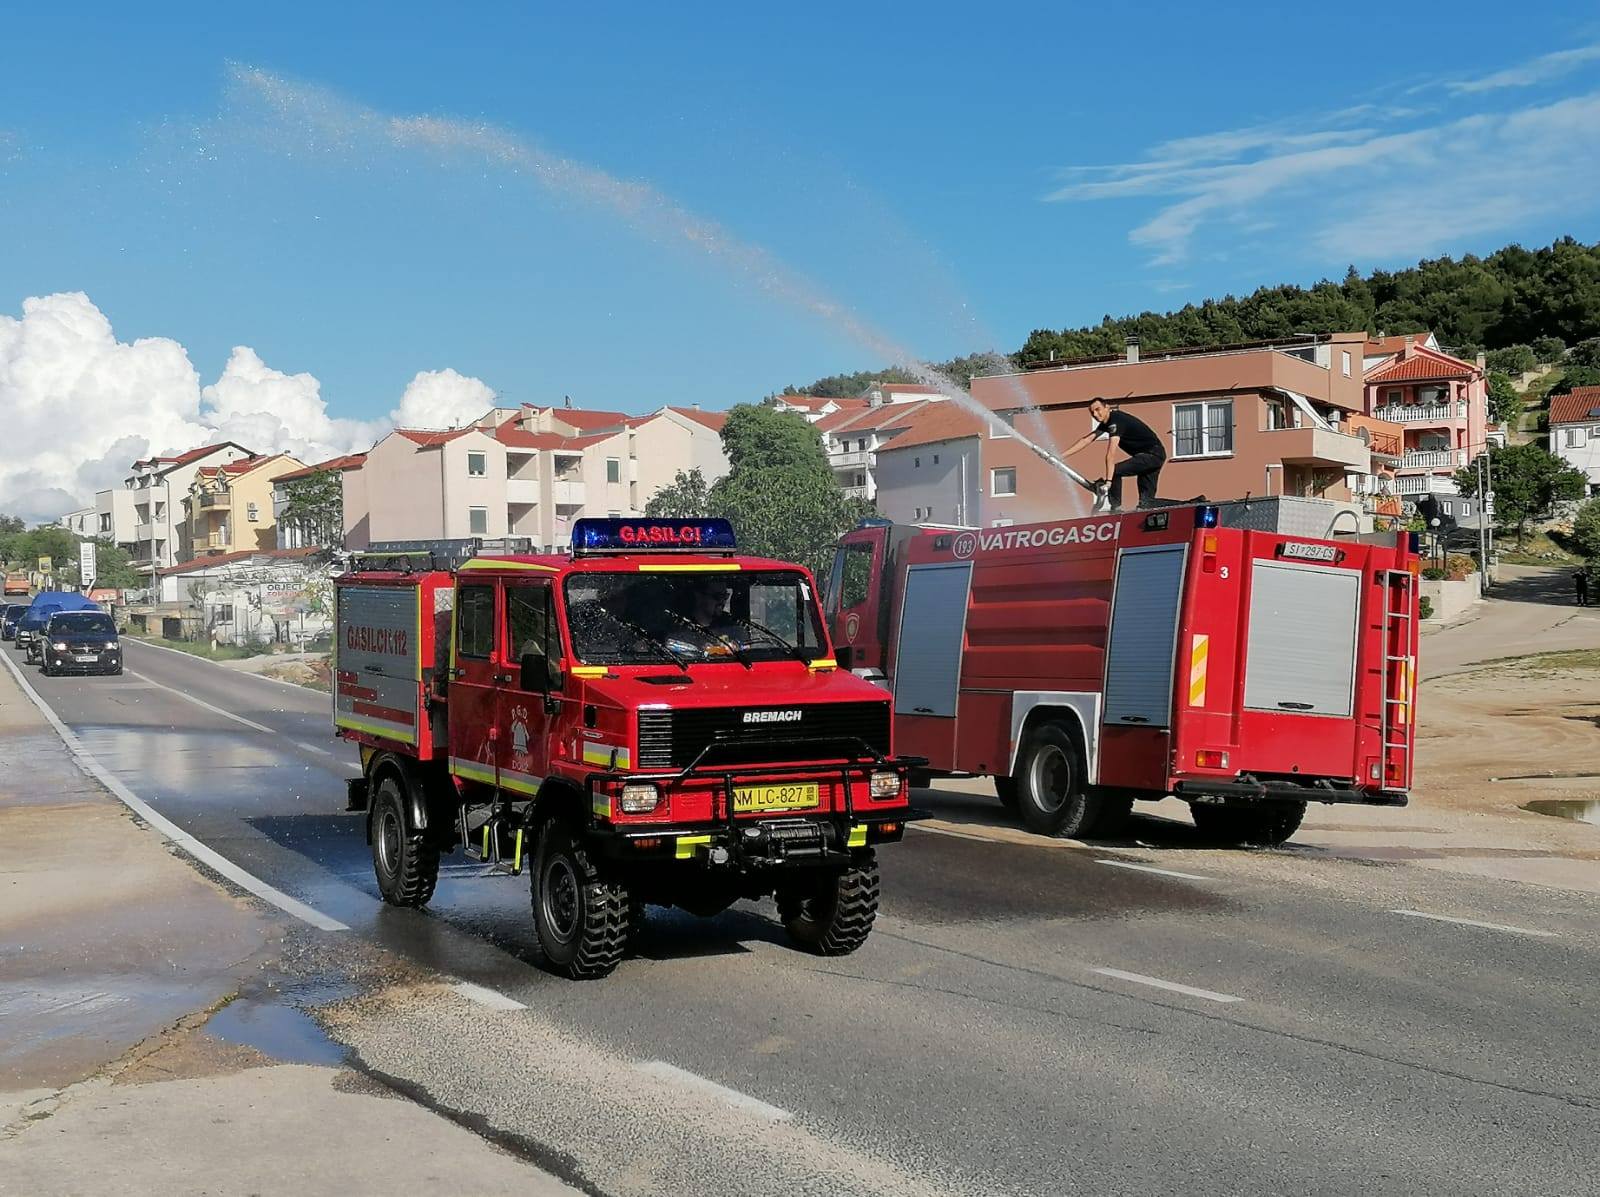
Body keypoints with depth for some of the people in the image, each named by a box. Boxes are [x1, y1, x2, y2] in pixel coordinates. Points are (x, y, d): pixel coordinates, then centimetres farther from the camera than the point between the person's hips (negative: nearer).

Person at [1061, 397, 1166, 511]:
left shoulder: (1116, 421, -22)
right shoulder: (1105, 423, 7)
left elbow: (1110, 455, -30)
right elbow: (1086, 440, 8)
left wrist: (1108, 481, -37)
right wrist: (1060, 456, 2)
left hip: (1152, 455, -10)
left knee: (1115, 471, -20)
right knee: (1147, 502, 8)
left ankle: (1116, 507, -12)